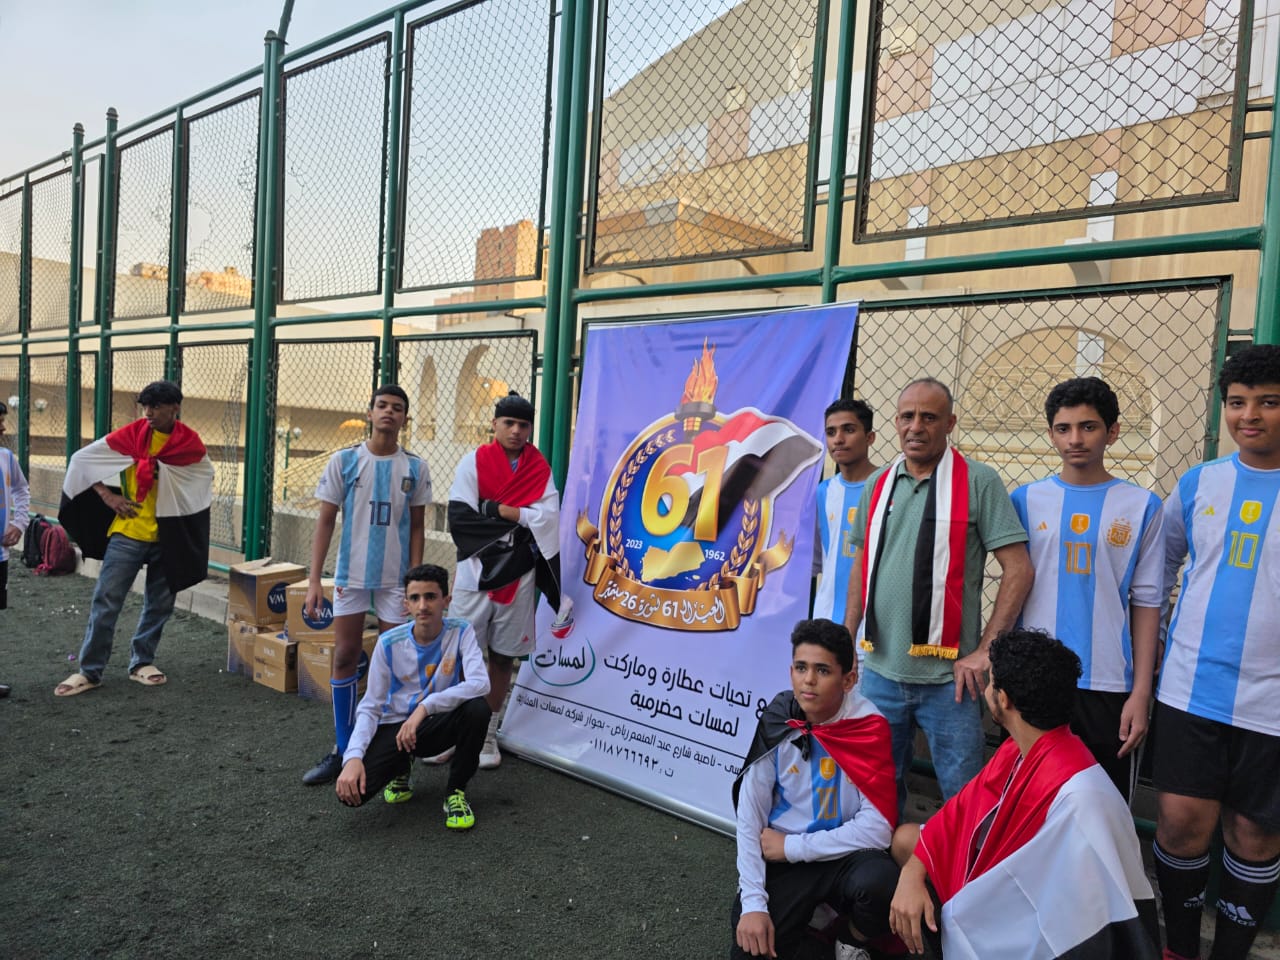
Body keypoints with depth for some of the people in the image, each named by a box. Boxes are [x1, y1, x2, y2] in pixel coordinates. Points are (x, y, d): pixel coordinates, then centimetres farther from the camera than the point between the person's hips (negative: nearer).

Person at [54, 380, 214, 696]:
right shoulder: (130, 435, -5)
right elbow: (81, 459, 2)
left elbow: (204, 477, 14)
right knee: (106, 601, 0)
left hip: (168, 537, 2)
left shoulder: (191, 444, -3)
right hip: (128, 534, -1)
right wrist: (108, 495, -6)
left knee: (160, 604, 10)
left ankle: (142, 662, 26)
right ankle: (90, 671, 11)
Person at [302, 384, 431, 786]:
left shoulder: (415, 468, 1)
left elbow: (416, 528, 4)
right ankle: (343, 750, 15)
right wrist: (314, 580, -5)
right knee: (344, 659, 4)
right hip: (351, 575, 0)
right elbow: (326, 522, 0)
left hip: (396, 579, 0)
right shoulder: (343, 461, -1)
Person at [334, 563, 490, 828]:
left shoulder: (460, 632, -13)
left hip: (439, 724, -1)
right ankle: (401, 766, 14)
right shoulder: (389, 643, -11)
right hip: (395, 726, 1)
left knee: (478, 708, -34)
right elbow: (370, 707, -9)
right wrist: (353, 757, -25)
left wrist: (425, 707, -37)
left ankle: (455, 791, -8)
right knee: (350, 790, -24)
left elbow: (480, 683, -30)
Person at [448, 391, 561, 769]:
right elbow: (460, 517, -12)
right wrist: (519, 519, -12)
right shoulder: (474, 462, 0)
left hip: (519, 577, 2)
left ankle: (488, 732, 23)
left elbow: (547, 518, -8)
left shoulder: (540, 469, 6)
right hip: (475, 573, -1)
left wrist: (494, 509, -13)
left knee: (503, 657, 9)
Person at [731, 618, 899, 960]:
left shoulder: (870, 728, -14)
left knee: (880, 882, -32)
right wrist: (753, 902, -16)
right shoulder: (776, 724, -10)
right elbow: (749, 818, -7)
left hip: (846, 856, -1)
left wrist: (792, 846, -14)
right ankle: (796, 911, 18)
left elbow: (878, 827, -16)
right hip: (782, 858, 1)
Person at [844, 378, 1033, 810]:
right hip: (879, 669, 5)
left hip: (948, 676, -4)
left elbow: (1018, 569, -9)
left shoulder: (978, 482, -6)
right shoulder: (877, 485, 9)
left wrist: (984, 650, -12)